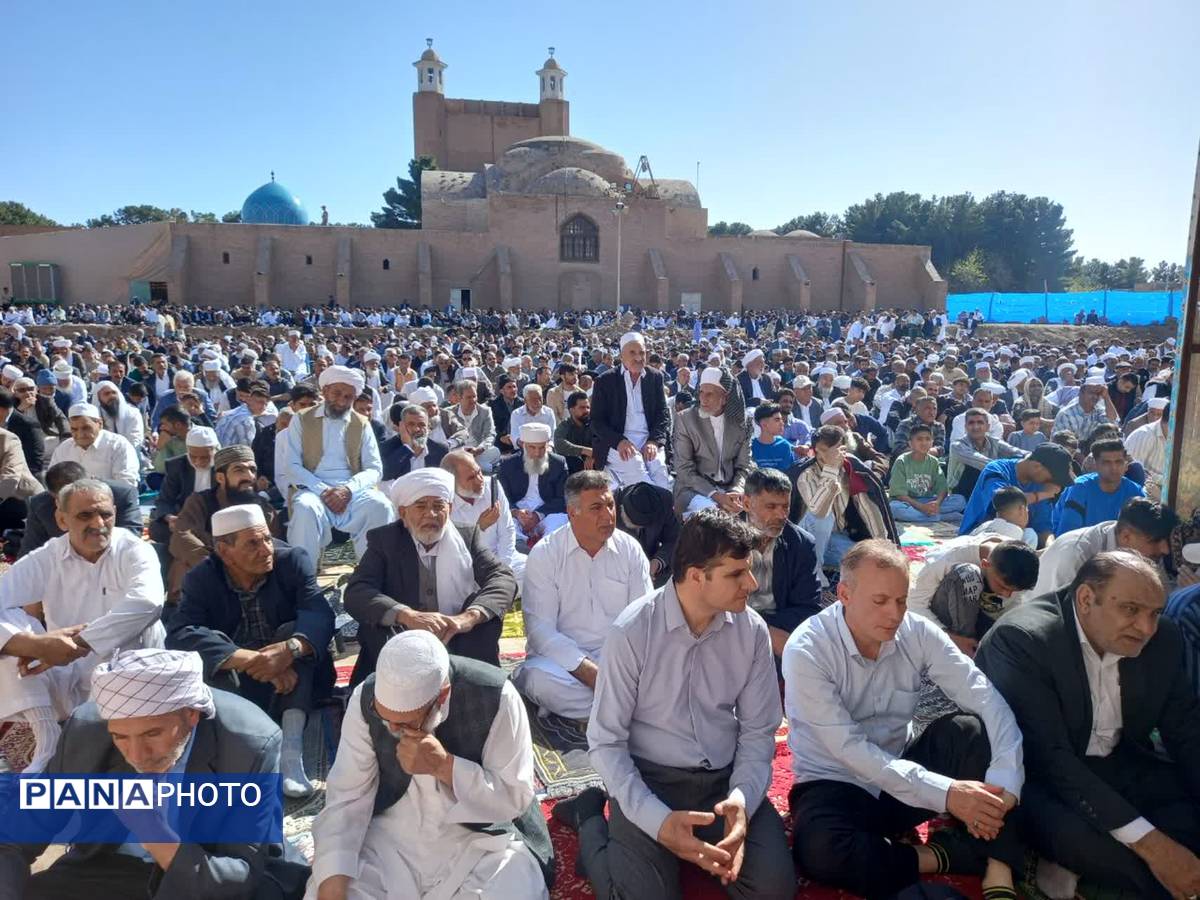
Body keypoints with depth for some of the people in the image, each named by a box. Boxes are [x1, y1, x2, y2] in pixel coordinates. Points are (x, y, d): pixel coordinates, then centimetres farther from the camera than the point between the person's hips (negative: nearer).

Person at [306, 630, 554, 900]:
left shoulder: (495, 697, -23)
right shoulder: (365, 699, -13)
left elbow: (517, 797, -17)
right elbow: (346, 798, -9)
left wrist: (444, 766, -30)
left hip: (481, 840, -2)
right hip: (390, 838, 3)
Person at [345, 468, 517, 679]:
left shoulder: (467, 536, 7)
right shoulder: (384, 539, 5)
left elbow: (504, 578, -5)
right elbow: (355, 593, -9)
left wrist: (470, 616, -26)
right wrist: (408, 616, -28)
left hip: (457, 642, 1)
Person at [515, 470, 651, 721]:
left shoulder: (630, 550, 4)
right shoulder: (544, 554, -4)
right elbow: (540, 629, -11)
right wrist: (587, 670, -22)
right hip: (562, 656, -1)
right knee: (538, 679, -34)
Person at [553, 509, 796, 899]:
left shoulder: (752, 630, -5)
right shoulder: (631, 631, -17)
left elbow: (758, 731, 1)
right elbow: (605, 742, -12)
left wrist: (742, 799, -18)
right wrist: (658, 820, -23)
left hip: (724, 778, 3)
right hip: (649, 779, -3)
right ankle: (592, 819, 9)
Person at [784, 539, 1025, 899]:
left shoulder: (918, 632, -9)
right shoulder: (806, 650, -22)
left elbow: (987, 699, -16)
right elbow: (848, 748, -25)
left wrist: (1004, 779, -34)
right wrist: (944, 793, -31)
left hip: (906, 772, 4)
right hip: (837, 786, -3)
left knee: (970, 728, -22)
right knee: (819, 851, -35)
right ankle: (948, 855, -14)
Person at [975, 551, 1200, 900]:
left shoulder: (1162, 640, -5)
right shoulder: (1021, 638, -26)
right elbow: (1048, 755, -30)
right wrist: (1149, 842, -33)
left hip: (1117, 766, 8)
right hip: (1034, 771, -7)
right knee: (1074, 835, -35)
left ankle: (1077, 862, -7)